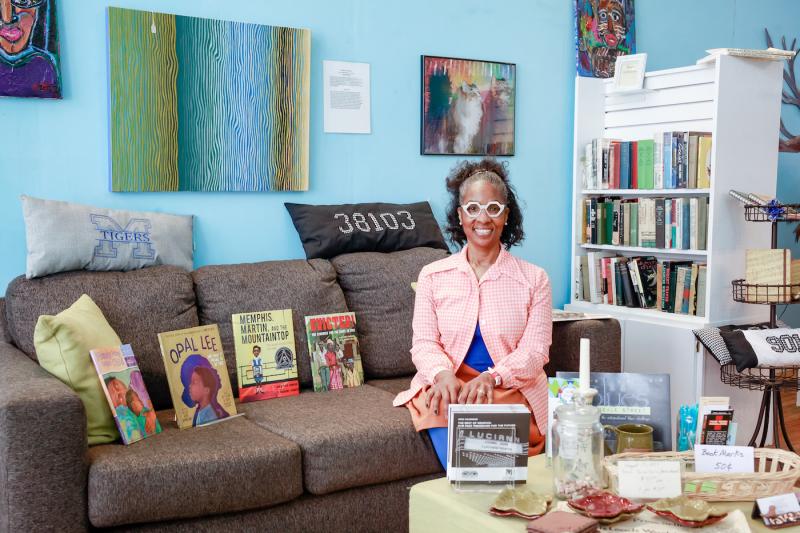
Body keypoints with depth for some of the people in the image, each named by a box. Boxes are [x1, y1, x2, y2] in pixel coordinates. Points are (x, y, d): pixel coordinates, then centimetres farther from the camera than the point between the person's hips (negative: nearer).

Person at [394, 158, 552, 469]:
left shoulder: (533, 279, 5)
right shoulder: (433, 276, 9)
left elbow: (536, 350, -3)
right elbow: (423, 342, 3)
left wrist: (492, 378, -23)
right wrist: (443, 374, -22)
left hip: (512, 392, 0)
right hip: (446, 389, 1)